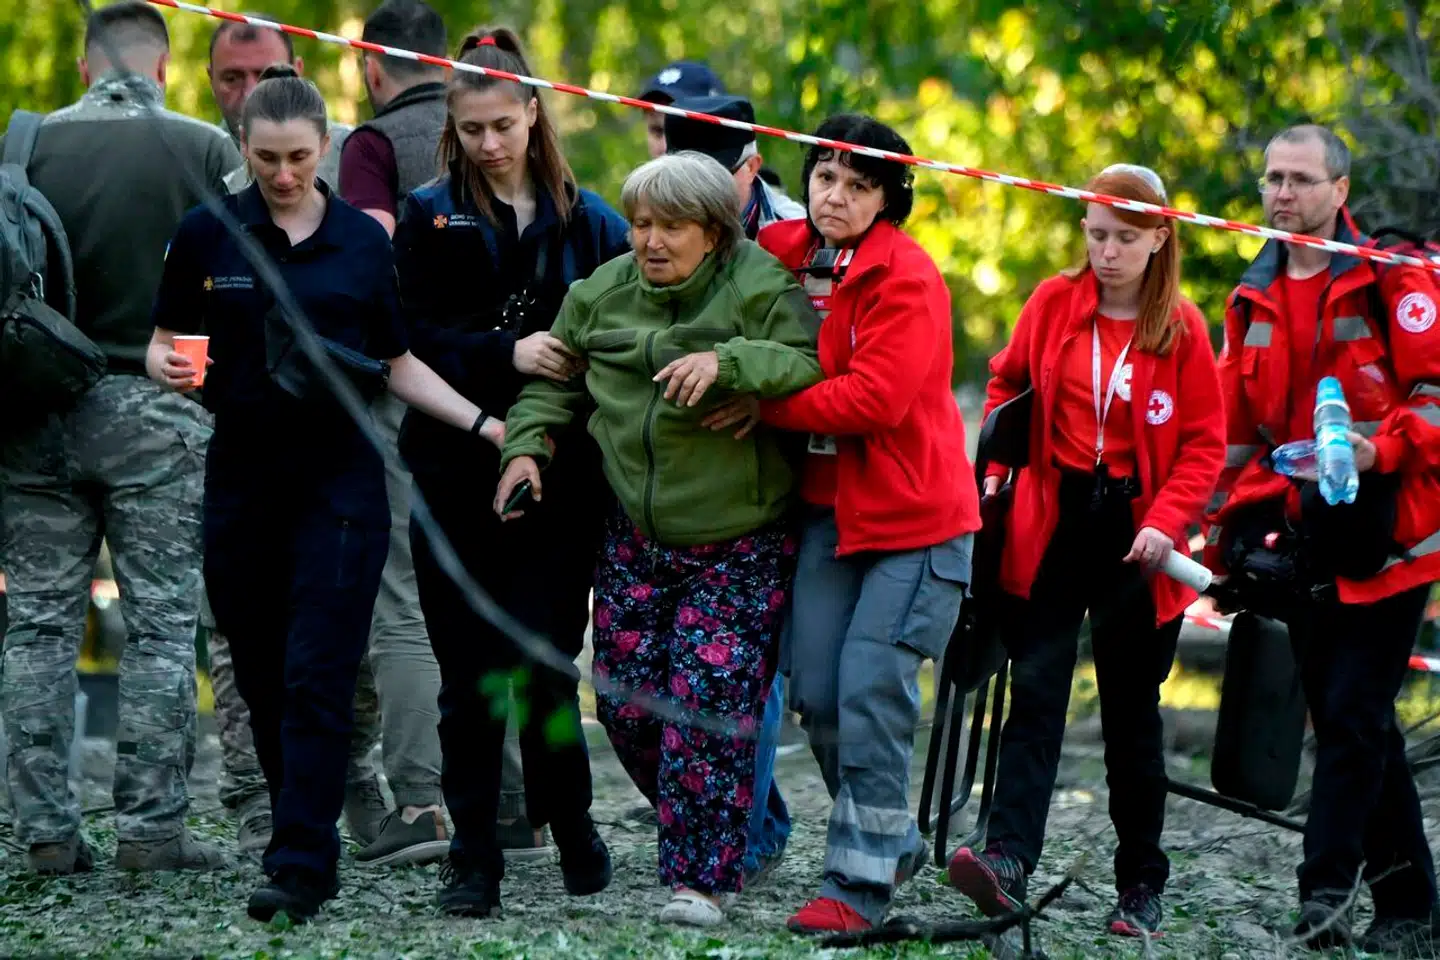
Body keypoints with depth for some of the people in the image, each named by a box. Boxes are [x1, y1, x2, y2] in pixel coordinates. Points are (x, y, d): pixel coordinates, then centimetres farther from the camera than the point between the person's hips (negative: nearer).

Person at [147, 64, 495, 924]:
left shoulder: (363, 241, 3)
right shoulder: (207, 234, 1)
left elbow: (398, 365, 10)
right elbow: (163, 345, 7)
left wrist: (485, 424, -1)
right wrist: (172, 369, -16)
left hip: (340, 477, -1)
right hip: (243, 474, 1)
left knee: (318, 677, -9)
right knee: (262, 679, 5)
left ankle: (302, 866, -11)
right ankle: (306, 833, 20)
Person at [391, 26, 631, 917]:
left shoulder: (588, 220, 8)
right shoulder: (431, 216, 6)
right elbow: (414, 339, -4)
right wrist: (507, 353, -16)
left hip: (559, 476, 0)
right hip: (457, 474, 0)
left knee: (542, 662, -3)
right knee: (471, 675, 3)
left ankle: (573, 826, 19)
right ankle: (474, 859, 10)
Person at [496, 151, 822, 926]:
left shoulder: (758, 286, -12)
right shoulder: (602, 293, 4)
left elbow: (808, 364, -24)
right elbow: (555, 381, 17)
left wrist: (725, 362, -36)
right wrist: (526, 446, 1)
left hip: (737, 547, -5)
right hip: (636, 537, 5)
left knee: (708, 705, -12)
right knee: (626, 702, 4)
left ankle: (701, 877, -2)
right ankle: (698, 830, 28)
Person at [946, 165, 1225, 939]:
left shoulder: (1182, 328, -3)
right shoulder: (1053, 303, 2)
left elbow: (1205, 442, -3)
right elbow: (1007, 386, 16)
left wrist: (1165, 522, -15)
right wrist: (994, 471, 3)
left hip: (1133, 533, -1)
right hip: (1051, 520, 1)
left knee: (1131, 709, 7)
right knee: (1035, 691, -11)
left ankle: (1141, 885, 16)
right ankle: (1007, 860, -21)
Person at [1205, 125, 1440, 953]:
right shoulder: (1255, 299, 14)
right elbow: (1240, 430, 19)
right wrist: (1236, 526, 9)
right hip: (1310, 543, 6)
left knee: (1351, 714, -11)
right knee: (1359, 725, 8)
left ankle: (1327, 887, -9)